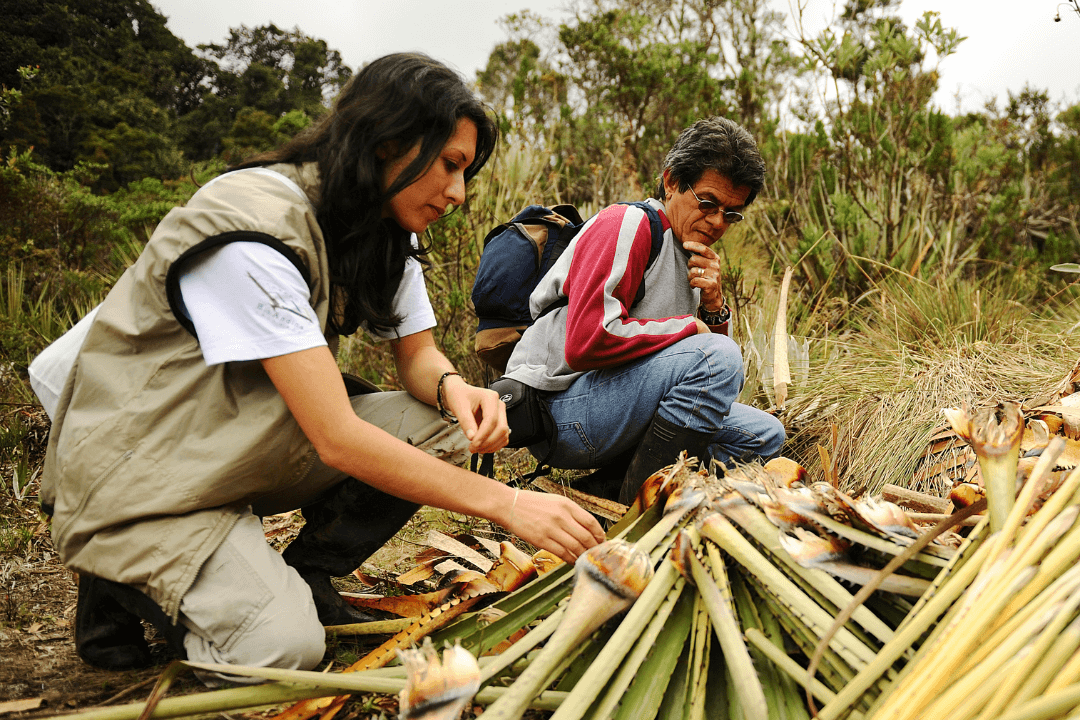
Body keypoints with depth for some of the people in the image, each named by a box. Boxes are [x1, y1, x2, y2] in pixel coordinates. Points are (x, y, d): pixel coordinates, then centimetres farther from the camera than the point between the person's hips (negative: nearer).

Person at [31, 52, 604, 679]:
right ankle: (123, 583, 3)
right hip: (145, 470, -7)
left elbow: (418, 353, 6)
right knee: (284, 647, -25)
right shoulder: (253, 229, -28)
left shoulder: (387, 229, -1)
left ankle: (307, 577, 3)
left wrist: (454, 386, -20)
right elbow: (337, 438, -33)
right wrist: (506, 503, -31)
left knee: (440, 423, -12)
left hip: (260, 440, 8)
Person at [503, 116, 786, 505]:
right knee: (718, 356, -25)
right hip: (560, 405, -9)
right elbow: (586, 342, -26)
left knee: (765, 435, 6)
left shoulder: (696, 257, 17)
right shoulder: (627, 224, -12)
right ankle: (637, 502, -13)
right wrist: (690, 328, -14)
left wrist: (714, 307, -4)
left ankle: (608, 486, -3)